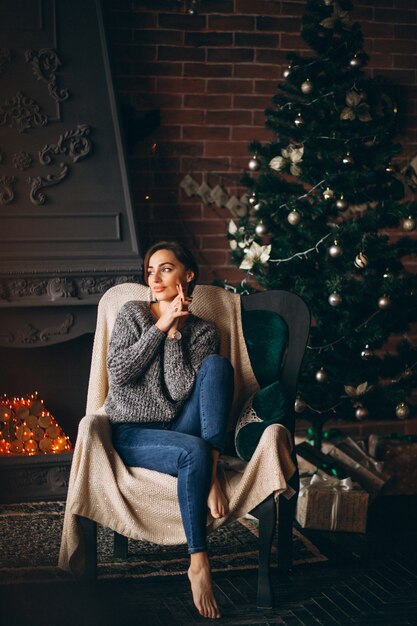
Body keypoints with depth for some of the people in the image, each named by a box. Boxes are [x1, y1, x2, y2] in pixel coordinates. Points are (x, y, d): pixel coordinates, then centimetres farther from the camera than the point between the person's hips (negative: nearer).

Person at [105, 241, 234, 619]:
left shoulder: (203, 332, 9)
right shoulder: (133, 314, 8)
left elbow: (181, 390, -7)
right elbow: (117, 373, -8)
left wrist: (174, 333, -10)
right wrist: (161, 326, -9)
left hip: (179, 429, 2)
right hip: (132, 433, -2)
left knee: (218, 365, -24)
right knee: (194, 452, -36)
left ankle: (213, 473, -33)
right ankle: (199, 564, -33)